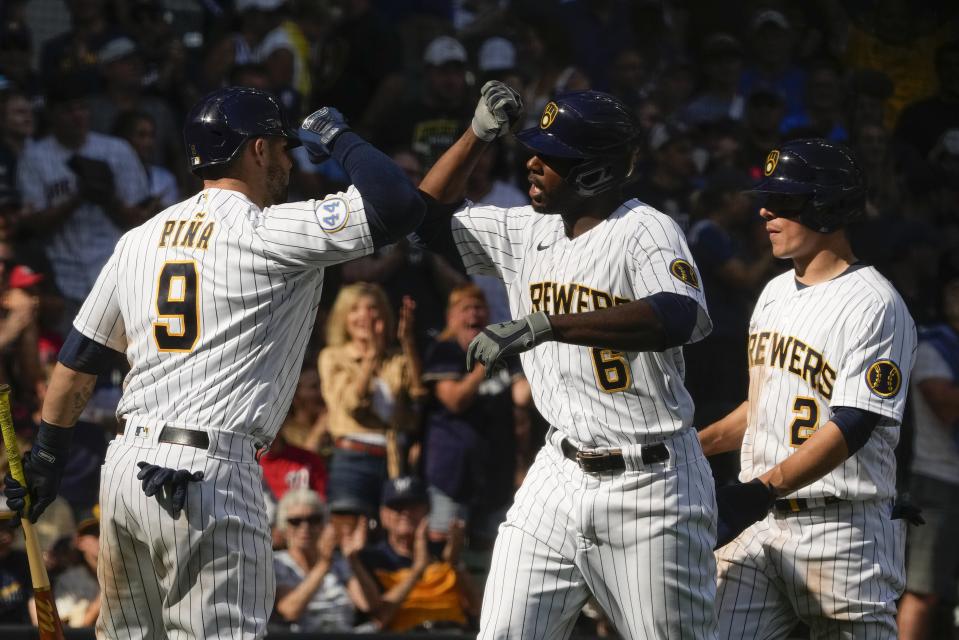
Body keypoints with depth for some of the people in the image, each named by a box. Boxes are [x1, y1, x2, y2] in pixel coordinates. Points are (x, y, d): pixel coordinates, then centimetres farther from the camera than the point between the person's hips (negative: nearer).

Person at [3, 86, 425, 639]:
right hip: (211, 476, -7)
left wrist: (47, 457, 30)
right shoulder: (271, 234, -6)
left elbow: (78, 361, 19)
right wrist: (338, 137, 4)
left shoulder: (140, 239, 14)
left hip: (124, 469, 7)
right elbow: (399, 205, -14)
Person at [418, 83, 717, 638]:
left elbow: (684, 317, -34)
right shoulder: (528, 233, 8)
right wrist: (479, 133, 5)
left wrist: (544, 326, -40)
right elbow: (431, 217, 20)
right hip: (560, 473, 7)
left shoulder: (645, 231, -14)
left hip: (650, 484, -7)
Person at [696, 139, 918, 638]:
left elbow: (851, 428, -21)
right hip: (758, 522, 7)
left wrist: (763, 489, -30)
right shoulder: (776, 293, 15)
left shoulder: (875, 306, -12)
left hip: (842, 530, -7)